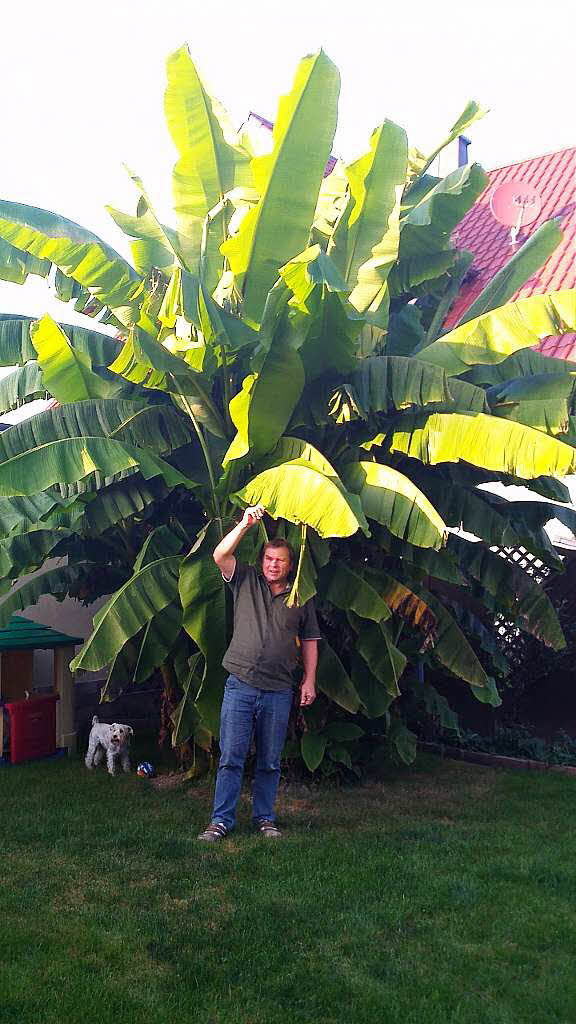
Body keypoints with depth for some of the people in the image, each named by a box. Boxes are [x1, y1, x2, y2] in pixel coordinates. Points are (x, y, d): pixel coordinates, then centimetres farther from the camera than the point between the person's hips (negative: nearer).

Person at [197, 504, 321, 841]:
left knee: (270, 762, 10)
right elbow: (221, 555, -10)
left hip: (279, 691, 2)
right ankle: (222, 820, 8)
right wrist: (245, 525, -19)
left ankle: (265, 818, 23)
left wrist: (310, 681, 6)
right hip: (240, 685, -1)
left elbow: (310, 642, 14)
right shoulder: (246, 581, 6)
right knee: (231, 758, -2)